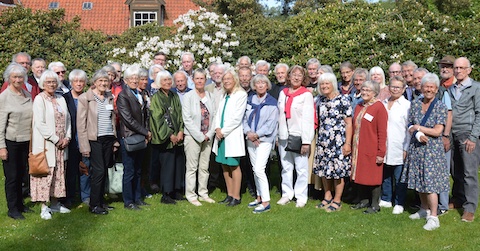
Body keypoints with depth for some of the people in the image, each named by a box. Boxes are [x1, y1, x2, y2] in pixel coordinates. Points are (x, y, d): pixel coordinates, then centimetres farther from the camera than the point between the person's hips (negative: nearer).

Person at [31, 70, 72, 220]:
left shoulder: (61, 99, 12)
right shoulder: (39, 99, -6)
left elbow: (67, 119, 12)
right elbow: (40, 123, -14)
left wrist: (67, 137, -2)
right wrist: (56, 140, -14)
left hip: (61, 144, 6)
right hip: (45, 144, -6)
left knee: (58, 173, 10)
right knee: (45, 173, -3)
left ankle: (55, 204, 20)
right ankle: (44, 207, 4)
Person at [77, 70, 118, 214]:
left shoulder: (110, 97, 11)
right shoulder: (85, 98, -6)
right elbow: (81, 124, -7)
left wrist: (115, 140, 12)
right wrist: (84, 146, -12)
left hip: (108, 139, 5)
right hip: (94, 140, -5)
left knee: (104, 171, 9)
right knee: (98, 171, -7)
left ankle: (101, 201, 22)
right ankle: (94, 205, 5)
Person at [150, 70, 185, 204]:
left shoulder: (175, 96, 14)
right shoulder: (156, 98, -3)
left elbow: (180, 115, 11)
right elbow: (158, 118, -9)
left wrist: (181, 131, -4)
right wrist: (170, 135, -13)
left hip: (178, 137, 6)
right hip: (165, 138, -5)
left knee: (179, 163, 6)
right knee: (167, 165, -4)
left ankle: (177, 191, 18)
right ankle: (166, 195, 5)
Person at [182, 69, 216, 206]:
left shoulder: (210, 96, 7)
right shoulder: (188, 96, -5)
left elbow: (214, 116, 6)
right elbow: (187, 119, -10)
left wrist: (209, 134, -6)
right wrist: (200, 136, -13)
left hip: (207, 137, 4)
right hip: (193, 137, -4)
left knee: (204, 167, 11)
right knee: (192, 167, 0)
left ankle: (203, 193, 22)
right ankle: (191, 195, 11)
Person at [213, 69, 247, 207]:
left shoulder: (241, 95, -6)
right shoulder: (224, 96, 17)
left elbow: (237, 118, -12)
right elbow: (218, 114, 15)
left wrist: (223, 131, -11)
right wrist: (217, 128, -3)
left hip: (232, 135, -7)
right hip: (221, 135, 7)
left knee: (234, 166, -4)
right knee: (224, 165, 9)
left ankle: (236, 197, 3)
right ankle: (229, 195, 19)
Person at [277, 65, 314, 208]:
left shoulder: (306, 95, -2)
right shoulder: (283, 93, 13)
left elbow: (308, 119, -7)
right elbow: (279, 115, 14)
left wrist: (306, 141, -12)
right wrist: (277, 136, 9)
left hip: (299, 136, -5)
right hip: (284, 136, 5)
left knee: (301, 168, -2)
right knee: (286, 167, 10)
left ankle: (301, 196, 8)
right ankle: (287, 193, 20)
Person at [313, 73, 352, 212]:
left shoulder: (343, 100, -7)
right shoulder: (320, 100, 9)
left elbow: (348, 123, -8)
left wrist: (347, 143, -12)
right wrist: (318, 138, 12)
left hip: (338, 142, -5)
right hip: (323, 141, 6)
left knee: (338, 170, 0)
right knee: (323, 169, 9)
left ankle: (337, 200, 13)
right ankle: (327, 197, 26)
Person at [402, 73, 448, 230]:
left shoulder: (440, 107, -8)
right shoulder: (415, 104, 4)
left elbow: (437, 131, -13)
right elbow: (410, 126, 6)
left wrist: (418, 127, -9)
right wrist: (417, 134, -14)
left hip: (432, 149, -5)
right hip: (416, 147, 5)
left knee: (430, 183, -6)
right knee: (419, 181, 13)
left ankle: (433, 218, 2)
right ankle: (424, 209, 30)